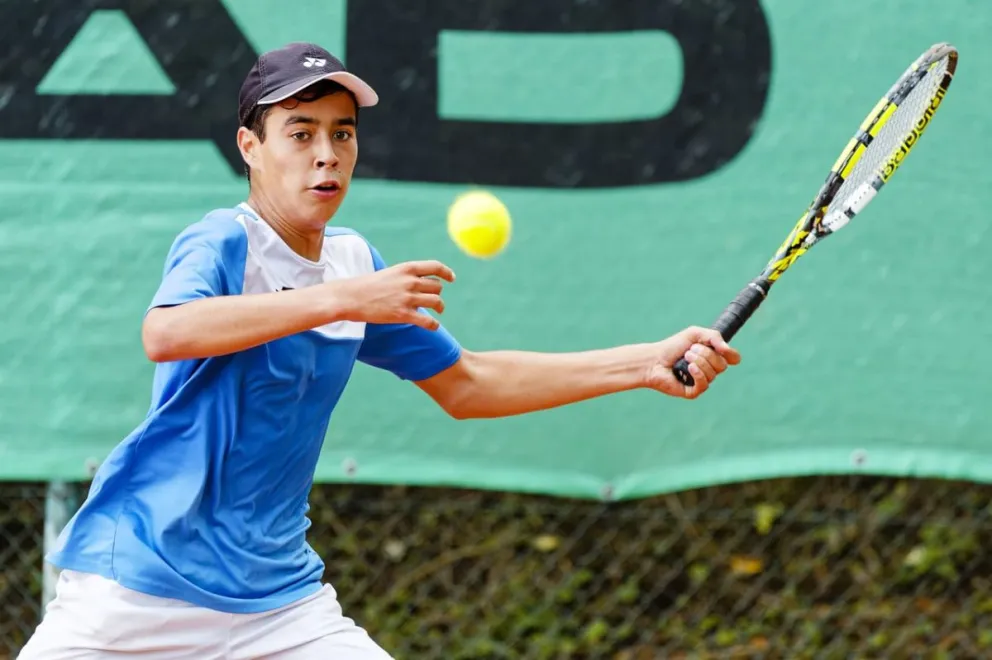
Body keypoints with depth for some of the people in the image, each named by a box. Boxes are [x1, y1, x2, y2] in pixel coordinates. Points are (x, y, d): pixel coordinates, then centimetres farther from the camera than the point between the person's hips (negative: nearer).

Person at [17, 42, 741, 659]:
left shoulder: (354, 260, 10)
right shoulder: (223, 242, -11)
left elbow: (465, 386, 20)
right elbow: (165, 333, -33)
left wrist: (647, 364, 13)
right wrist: (342, 299, -37)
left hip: (277, 593, 6)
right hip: (136, 586, -6)